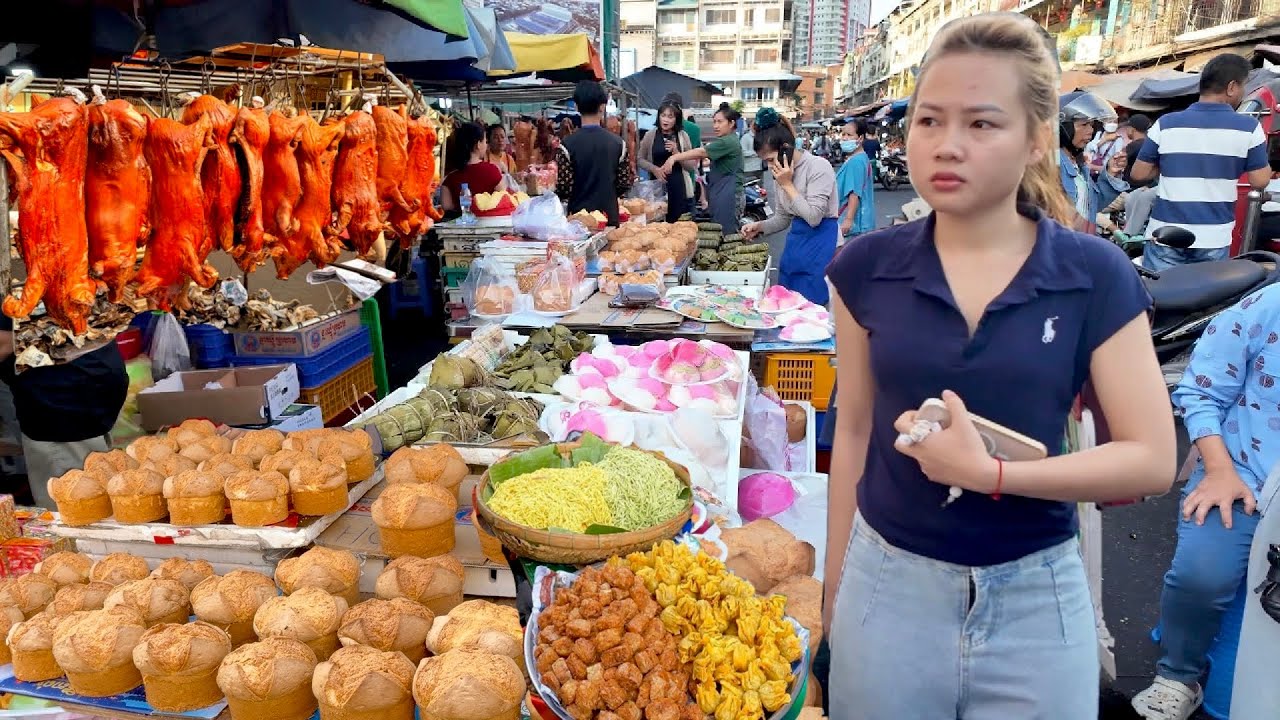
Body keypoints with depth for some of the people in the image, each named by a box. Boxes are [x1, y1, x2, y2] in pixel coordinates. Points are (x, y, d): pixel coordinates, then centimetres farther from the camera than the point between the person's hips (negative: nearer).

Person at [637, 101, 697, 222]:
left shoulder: (683, 136, 2)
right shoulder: (650, 136, 2)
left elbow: (692, 166, 2)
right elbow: (640, 159, 8)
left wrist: (676, 152, -13)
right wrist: (654, 168, -10)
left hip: (679, 188, 0)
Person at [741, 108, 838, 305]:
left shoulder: (818, 166, -16)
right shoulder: (782, 174, 8)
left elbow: (814, 217, -22)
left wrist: (787, 185, -18)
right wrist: (760, 227, -3)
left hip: (821, 246, -8)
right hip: (795, 241, 8)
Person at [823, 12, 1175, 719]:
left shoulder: (1096, 276, -8)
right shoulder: (867, 267, -5)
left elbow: (1151, 459, -7)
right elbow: (854, 431, 2)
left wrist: (989, 472, -22)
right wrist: (833, 584, 7)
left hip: (1036, 598, 0)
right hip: (888, 584, 1)